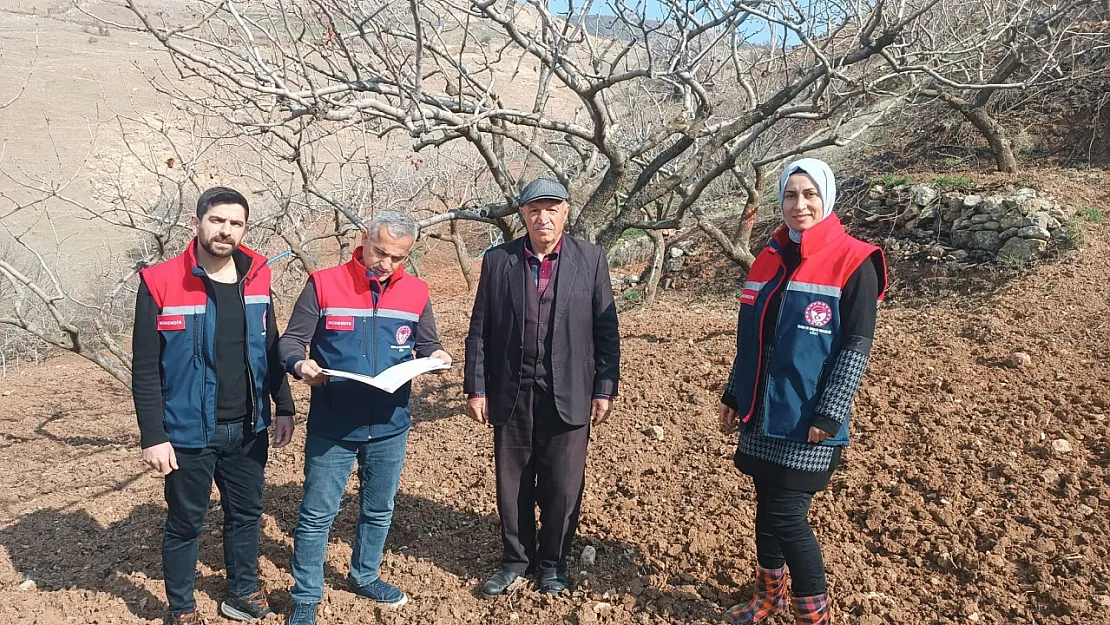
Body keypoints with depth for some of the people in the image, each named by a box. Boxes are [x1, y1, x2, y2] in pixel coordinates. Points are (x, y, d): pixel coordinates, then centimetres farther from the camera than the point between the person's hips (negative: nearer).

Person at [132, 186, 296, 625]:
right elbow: (146, 369, -11)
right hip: (189, 433, -4)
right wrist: (153, 436, -13)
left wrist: (284, 407, 7)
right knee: (185, 523, 12)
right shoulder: (160, 283, -13)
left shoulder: (256, 277, 1)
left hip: (247, 429, 4)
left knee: (246, 513, 18)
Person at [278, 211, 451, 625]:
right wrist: (300, 364, -28)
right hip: (331, 428, -3)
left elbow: (426, 345, 8)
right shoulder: (323, 285, -9)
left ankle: (365, 576, 42)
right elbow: (290, 341, -7)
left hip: (390, 428, 4)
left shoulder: (416, 293, 0)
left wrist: (436, 356, -15)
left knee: (379, 510, 19)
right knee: (317, 514, 7)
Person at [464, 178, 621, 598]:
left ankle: (552, 562, 30)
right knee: (512, 485, 12)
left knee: (563, 487, 8)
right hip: (510, 397, 1)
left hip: (568, 397, -1)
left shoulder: (590, 259, 0)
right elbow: (479, 331, 4)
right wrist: (475, 388, 1)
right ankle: (516, 558, 33)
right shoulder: (498, 260, 2)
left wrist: (604, 389, -2)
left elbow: (606, 331, 1)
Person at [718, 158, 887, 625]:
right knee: (767, 509, 16)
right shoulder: (768, 260, 9)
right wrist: (734, 396, 14)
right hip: (762, 416, 6)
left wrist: (828, 415, -17)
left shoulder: (853, 263, -9)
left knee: (787, 517, -4)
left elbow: (856, 348, -12)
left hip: (807, 422, -6)